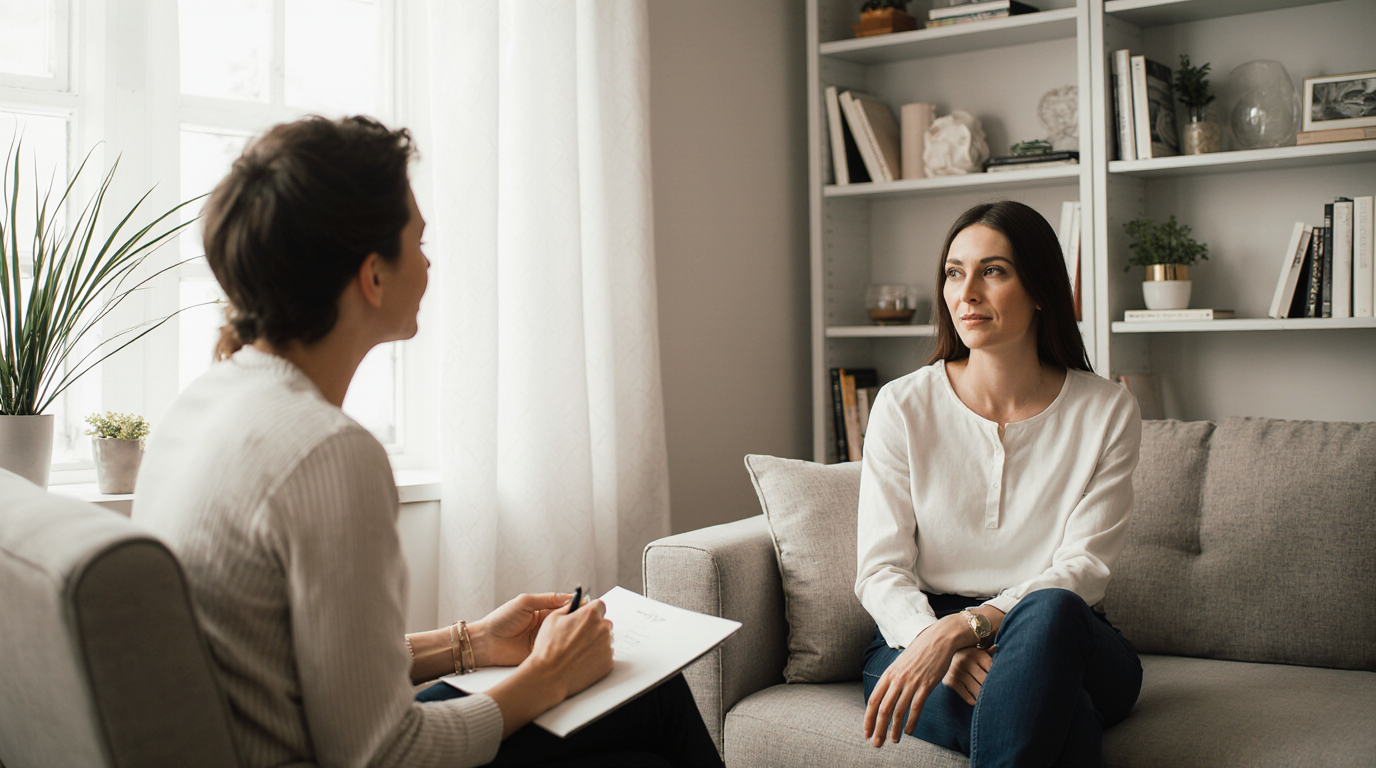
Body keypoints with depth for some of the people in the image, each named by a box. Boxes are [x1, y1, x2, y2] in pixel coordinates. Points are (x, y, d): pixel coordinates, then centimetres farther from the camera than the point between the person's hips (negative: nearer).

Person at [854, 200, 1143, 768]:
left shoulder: (1107, 412, -1)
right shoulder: (902, 407, -1)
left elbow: (1083, 567, -9)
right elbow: (880, 571, -4)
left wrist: (964, 626, -25)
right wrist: (941, 644, -26)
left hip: (1065, 642, 2)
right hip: (918, 635, -2)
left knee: (1049, 612, -37)